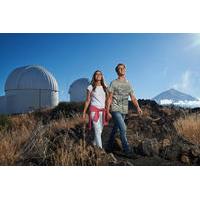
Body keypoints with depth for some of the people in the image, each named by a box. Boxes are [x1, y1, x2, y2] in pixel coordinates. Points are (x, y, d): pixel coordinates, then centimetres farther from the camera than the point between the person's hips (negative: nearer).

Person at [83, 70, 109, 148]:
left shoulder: (105, 87, 11)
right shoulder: (91, 87, 2)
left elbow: (106, 100, 10)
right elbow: (87, 101, 4)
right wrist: (84, 112, 2)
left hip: (103, 111, 4)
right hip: (94, 110, -4)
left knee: (100, 130, 9)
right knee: (98, 130, -11)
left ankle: (94, 145, 28)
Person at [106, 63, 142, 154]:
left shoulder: (128, 84, 11)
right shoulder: (114, 83, -3)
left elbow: (133, 98, 6)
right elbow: (109, 98, -4)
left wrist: (138, 107, -12)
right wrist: (107, 111, -8)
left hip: (124, 111, 5)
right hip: (115, 110, -5)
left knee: (115, 128, 15)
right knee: (123, 128, -15)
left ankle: (110, 146, 30)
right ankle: (126, 149, -5)